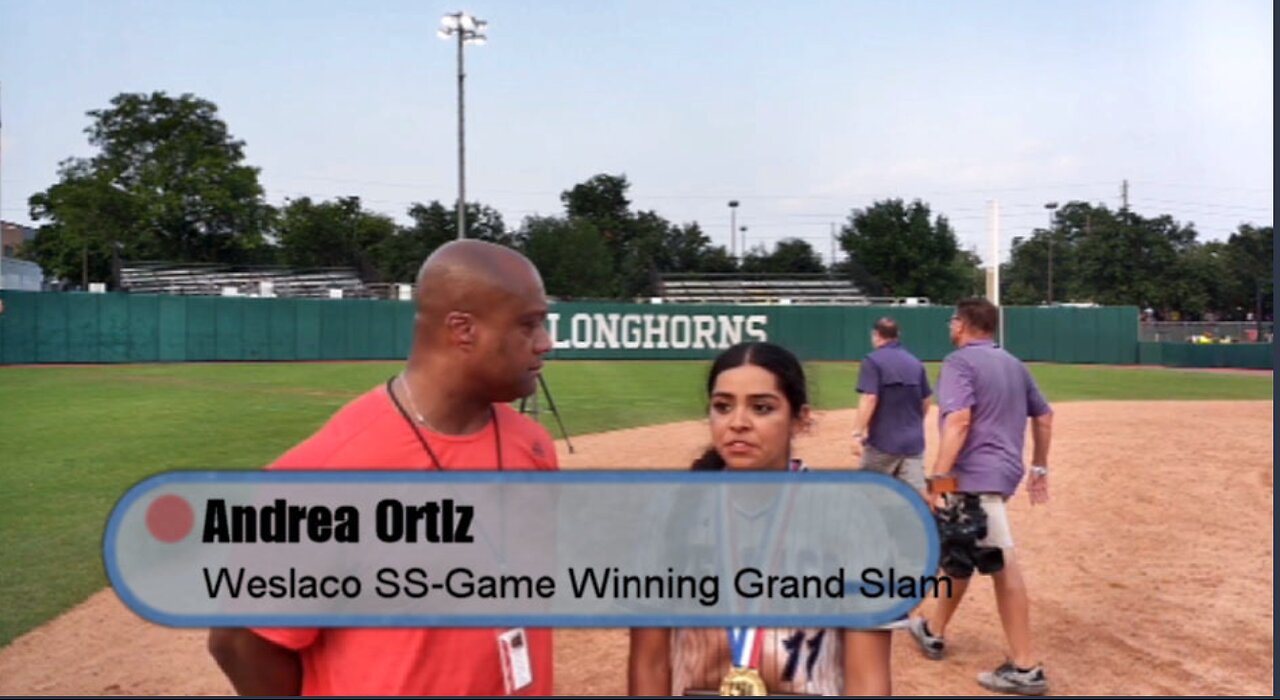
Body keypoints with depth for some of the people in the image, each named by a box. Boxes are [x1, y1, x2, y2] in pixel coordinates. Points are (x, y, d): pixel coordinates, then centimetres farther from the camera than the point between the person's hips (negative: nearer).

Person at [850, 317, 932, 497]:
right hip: (913, 442, 5)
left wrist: (857, 433, -17)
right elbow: (925, 403, 14)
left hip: (883, 441, -5)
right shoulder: (916, 363, 10)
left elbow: (869, 399, -17)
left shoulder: (873, 361, -7)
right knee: (917, 495, 1)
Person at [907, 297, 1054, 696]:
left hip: (976, 474, -10)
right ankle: (934, 631, 32)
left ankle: (1026, 669, -2)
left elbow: (959, 420, -22)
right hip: (1003, 471, 10)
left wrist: (936, 477, -25)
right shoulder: (1013, 364, 18)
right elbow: (1044, 415, 22)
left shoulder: (959, 362, -8)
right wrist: (1039, 468, 28)